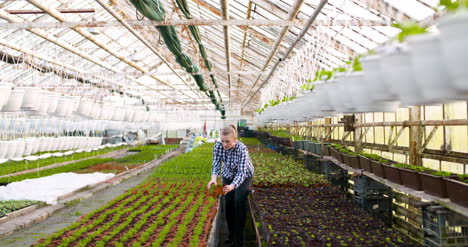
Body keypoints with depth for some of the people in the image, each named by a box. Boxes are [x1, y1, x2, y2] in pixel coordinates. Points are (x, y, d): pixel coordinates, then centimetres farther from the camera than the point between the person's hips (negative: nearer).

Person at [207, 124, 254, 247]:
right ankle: (231, 233, 18)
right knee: (228, 202, 0)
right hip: (228, 175, 4)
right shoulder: (218, 146, -24)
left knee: (239, 201, -15)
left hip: (244, 176, -4)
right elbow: (216, 164, -20)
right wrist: (213, 178, -42)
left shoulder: (242, 149, -36)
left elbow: (242, 172, -37)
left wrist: (232, 186, -55)